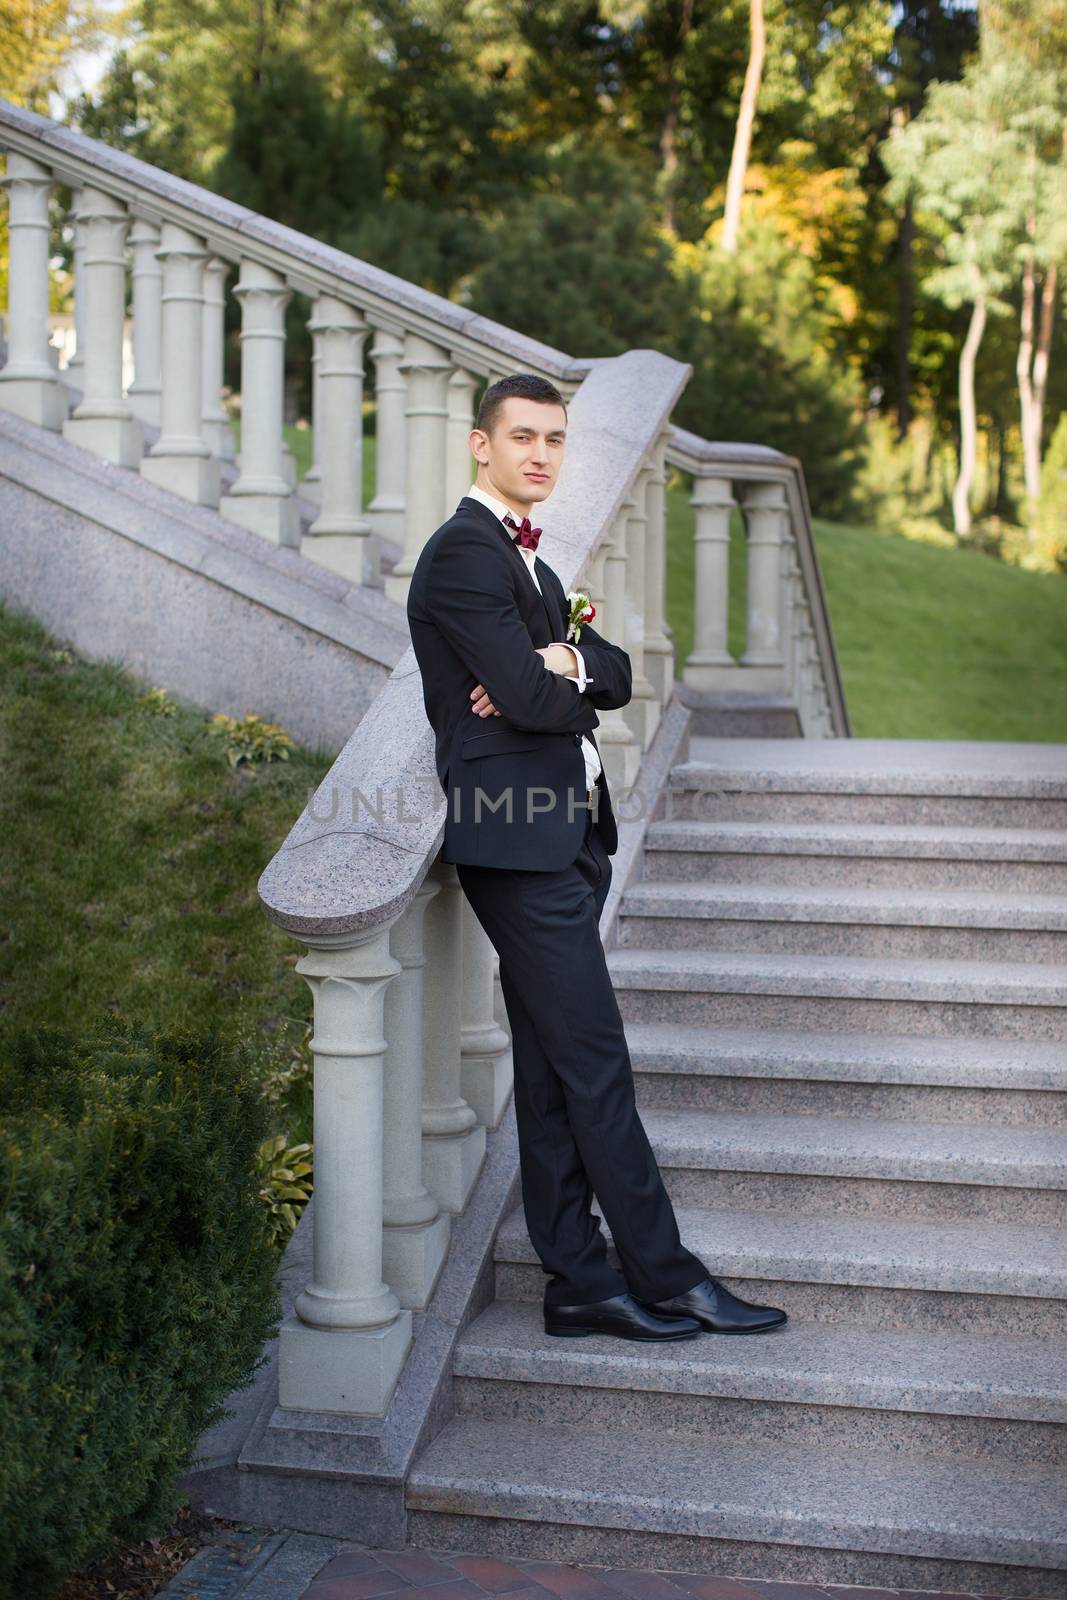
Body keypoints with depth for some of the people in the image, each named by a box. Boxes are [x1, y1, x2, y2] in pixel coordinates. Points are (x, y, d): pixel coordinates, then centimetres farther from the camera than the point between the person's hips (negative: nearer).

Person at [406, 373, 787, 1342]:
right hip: (519, 841, -10)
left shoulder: (525, 557, 22)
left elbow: (615, 677, 13)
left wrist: (568, 663, -9)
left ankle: (579, 1283, 17)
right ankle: (666, 1277, 4)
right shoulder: (464, 553, -9)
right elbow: (530, 698, -19)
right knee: (596, 1066, -4)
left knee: (553, 1074, 11)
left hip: (565, 839, 10)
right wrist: (563, 684, 3)